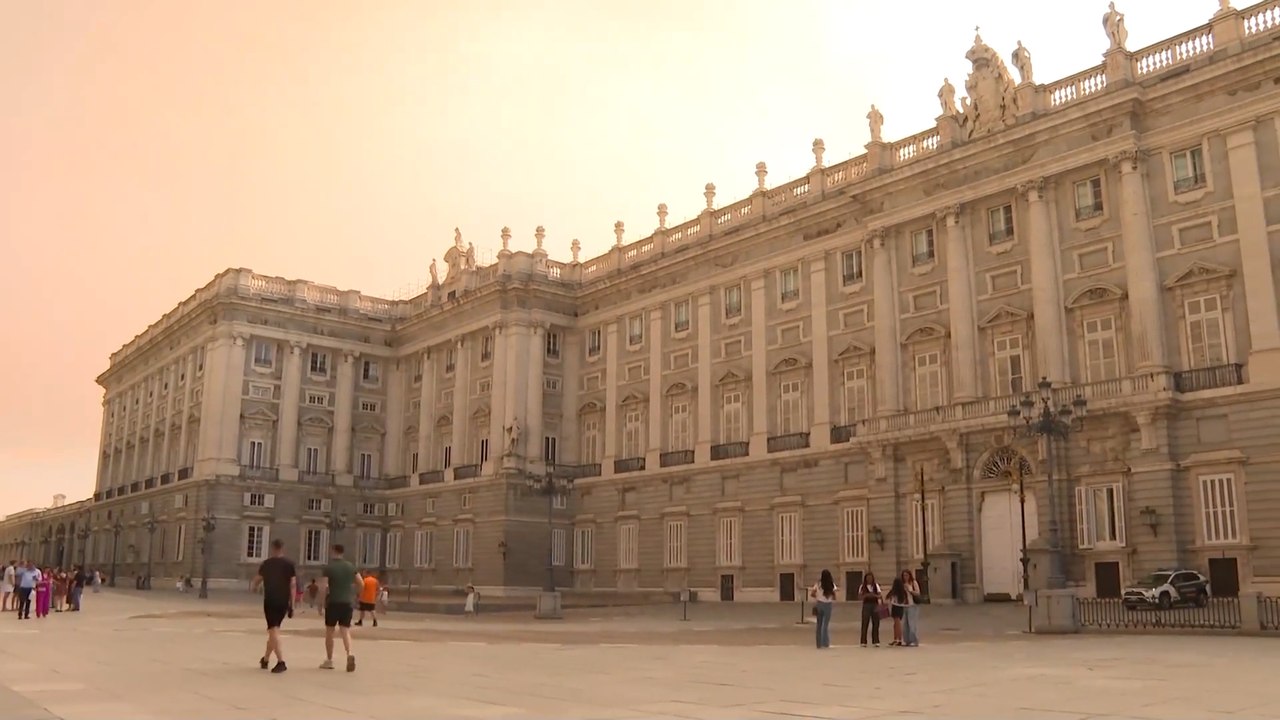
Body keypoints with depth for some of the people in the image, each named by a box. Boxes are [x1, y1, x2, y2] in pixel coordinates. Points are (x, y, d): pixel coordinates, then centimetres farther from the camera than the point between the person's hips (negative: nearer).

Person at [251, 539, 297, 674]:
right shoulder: (289, 564, 1)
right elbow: (293, 584, -4)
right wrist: (292, 604, -1)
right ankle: (265, 659, 29)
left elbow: (257, 580, 14)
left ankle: (281, 662, -20)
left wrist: (255, 587, 39)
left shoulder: (266, 563, 2)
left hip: (270, 600, -2)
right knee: (274, 629, 17)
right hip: (284, 602, 2)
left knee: (273, 630, -6)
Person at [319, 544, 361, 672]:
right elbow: (361, 584, 8)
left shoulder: (329, 567, -6)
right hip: (347, 602, 3)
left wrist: (322, 602, -5)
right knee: (345, 630, 2)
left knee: (329, 631, 12)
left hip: (332, 602, -3)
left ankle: (329, 661, 19)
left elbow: (324, 587, -14)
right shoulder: (350, 566, 6)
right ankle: (349, 654, -23)